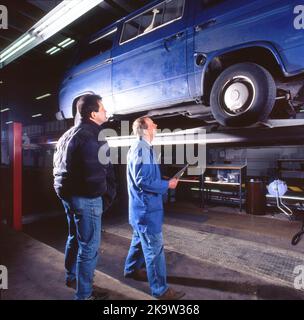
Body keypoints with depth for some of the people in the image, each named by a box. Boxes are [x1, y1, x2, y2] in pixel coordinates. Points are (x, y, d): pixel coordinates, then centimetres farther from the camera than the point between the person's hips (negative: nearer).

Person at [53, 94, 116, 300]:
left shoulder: (68, 135, 13)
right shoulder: (91, 137, -20)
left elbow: (59, 165, 17)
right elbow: (97, 174, -25)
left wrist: (65, 190, 20)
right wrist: (108, 196, -9)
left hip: (68, 194, 10)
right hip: (86, 198, -10)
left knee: (75, 238, 26)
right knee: (89, 246, 4)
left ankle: (72, 277, 46)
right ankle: (84, 294, 20)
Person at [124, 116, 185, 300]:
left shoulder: (145, 148, 13)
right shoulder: (140, 149, -20)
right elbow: (142, 181, -26)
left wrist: (166, 182, 7)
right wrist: (167, 185, -16)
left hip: (144, 206, 11)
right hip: (146, 208, -11)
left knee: (140, 240, 25)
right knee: (155, 248, 0)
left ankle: (132, 270, 44)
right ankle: (160, 289, 15)